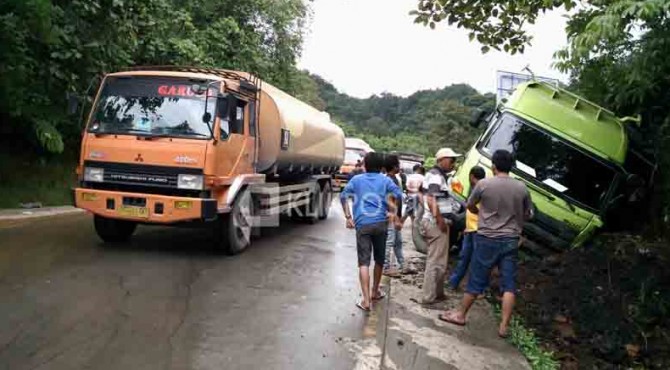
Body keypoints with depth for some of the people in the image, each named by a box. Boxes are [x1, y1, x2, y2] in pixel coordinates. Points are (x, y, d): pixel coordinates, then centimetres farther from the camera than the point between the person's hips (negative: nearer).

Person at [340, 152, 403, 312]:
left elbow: (343, 196, 5)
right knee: (379, 259, 18)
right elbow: (399, 194, -2)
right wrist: (391, 209, 13)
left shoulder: (356, 180, 10)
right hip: (380, 223, 1)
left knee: (364, 262, -3)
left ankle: (366, 300, -12)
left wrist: (348, 217, 7)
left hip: (362, 225, -1)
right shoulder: (385, 180, 9)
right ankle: (375, 292, 34)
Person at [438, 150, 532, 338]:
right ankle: (504, 326, 8)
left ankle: (461, 315, 22)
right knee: (509, 284, 6)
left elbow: (470, 206, 7)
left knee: (476, 280, 8)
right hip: (511, 241, 2)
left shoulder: (484, 184, -8)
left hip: (487, 239, -2)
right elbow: (528, 215, 10)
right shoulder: (521, 188, -1)